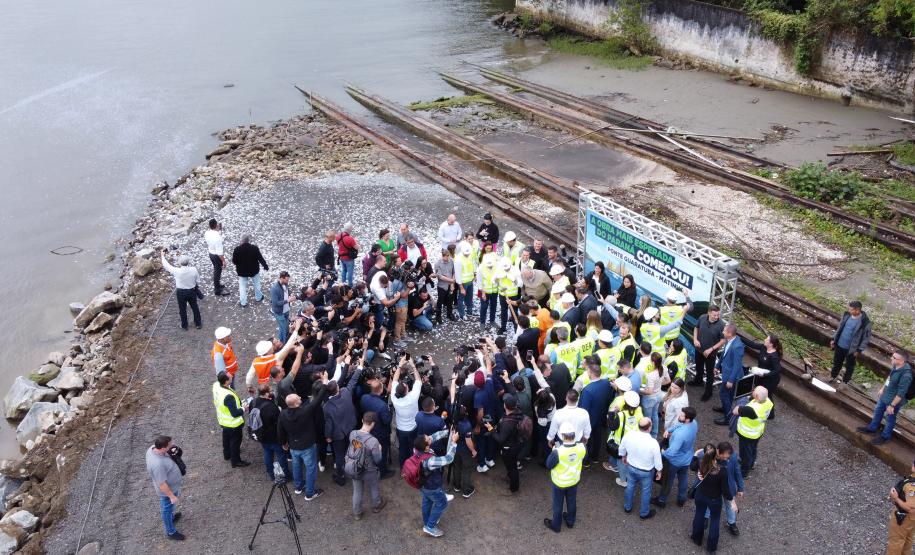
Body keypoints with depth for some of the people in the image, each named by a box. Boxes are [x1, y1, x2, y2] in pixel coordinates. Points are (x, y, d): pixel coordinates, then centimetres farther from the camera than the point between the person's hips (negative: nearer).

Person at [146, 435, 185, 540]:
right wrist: (171, 496, -20)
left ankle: (171, 516, 61)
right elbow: (162, 484, -31)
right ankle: (171, 532, 40)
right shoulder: (157, 464, -43)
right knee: (167, 509, 17)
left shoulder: (153, 448, -19)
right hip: (167, 489, -8)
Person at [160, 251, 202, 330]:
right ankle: (198, 323, 35)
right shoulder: (193, 269, -18)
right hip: (192, 291, 2)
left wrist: (163, 256, 7)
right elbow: (198, 282, -8)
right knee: (195, 307, 21)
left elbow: (167, 266, -7)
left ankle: (184, 325, 35)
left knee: (182, 309, 19)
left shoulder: (177, 271, -24)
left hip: (181, 292, -2)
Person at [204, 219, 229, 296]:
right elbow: (220, 252, -29)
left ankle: (217, 284, 49)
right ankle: (218, 290, 29)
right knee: (218, 271, 11)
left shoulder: (207, 233, -11)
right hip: (217, 256, -8)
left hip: (211, 253, 8)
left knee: (216, 269, 28)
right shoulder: (217, 237, -35)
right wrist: (223, 261, -17)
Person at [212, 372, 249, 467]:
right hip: (233, 423, -8)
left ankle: (227, 454, 55)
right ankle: (236, 461, 35)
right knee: (235, 441, 15)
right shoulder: (228, 396, -41)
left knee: (226, 437, 31)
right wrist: (243, 409, -17)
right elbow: (235, 413, -34)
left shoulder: (216, 386, -19)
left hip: (223, 420, 8)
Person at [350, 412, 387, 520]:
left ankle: (357, 513, 44)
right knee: (374, 489, 27)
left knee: (357, 491, 26)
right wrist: (379, 449, -2)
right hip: (369, 472, -3)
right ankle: (376, 506, 53)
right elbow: (377, 460, -20)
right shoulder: (373, 441, -34)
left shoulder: (352, 434, -20)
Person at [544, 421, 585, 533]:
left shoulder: (558, 452, -39)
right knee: (571, 502, 28)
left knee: (558, 504, 21)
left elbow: (549, 465, -21)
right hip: (574, 481, 4)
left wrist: (553, 452, -9)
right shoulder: (581, 448, -26)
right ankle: (570, 521, 51)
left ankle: (556, 525, 43)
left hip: (560, 483, -4)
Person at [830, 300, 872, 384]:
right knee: (836, 362, 24)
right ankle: (833, 376, 46)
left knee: (849, 366, 16)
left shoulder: (865, 322, -23)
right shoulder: (847, 315, -7)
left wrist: (858, 350, -14)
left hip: (851, 349, -5)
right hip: (839, 345, 5)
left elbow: (866, 338, -14)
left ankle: (845, 381, 36)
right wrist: (833, 339, 9)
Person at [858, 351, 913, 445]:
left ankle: (885, 436, 42)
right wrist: (882, 388, 19)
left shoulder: (905, 375, -38)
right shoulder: (895, 366, -13)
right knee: (878, 411, 28)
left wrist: (892, 405, -20)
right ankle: (872, 428, 51)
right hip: (885, 395, 8)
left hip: (894, 400, -8)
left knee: (889, 419, 17)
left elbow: (901, 394, -28)